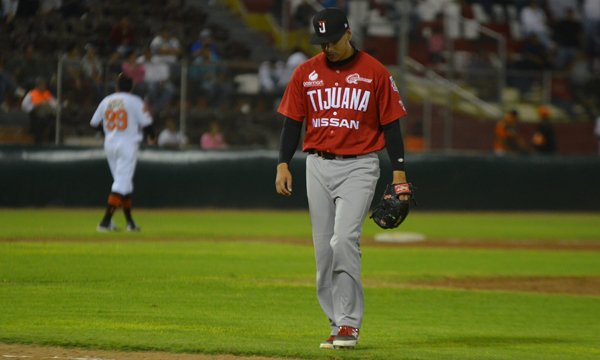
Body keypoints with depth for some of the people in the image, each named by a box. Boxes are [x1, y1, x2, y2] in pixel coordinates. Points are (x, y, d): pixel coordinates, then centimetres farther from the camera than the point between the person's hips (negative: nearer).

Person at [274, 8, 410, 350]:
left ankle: (350, 322, -14)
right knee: (324, 247, 4)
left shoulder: (375, 72, -2)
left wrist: (399, 173, -5)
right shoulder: (306, 73, 7)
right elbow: (293, 121, 10)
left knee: (345, 240, -19)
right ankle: (338, 323, 12)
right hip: (318, 165, 4)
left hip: (359, 167, -4)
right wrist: (283, 164, -1)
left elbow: (391, 124, 0)